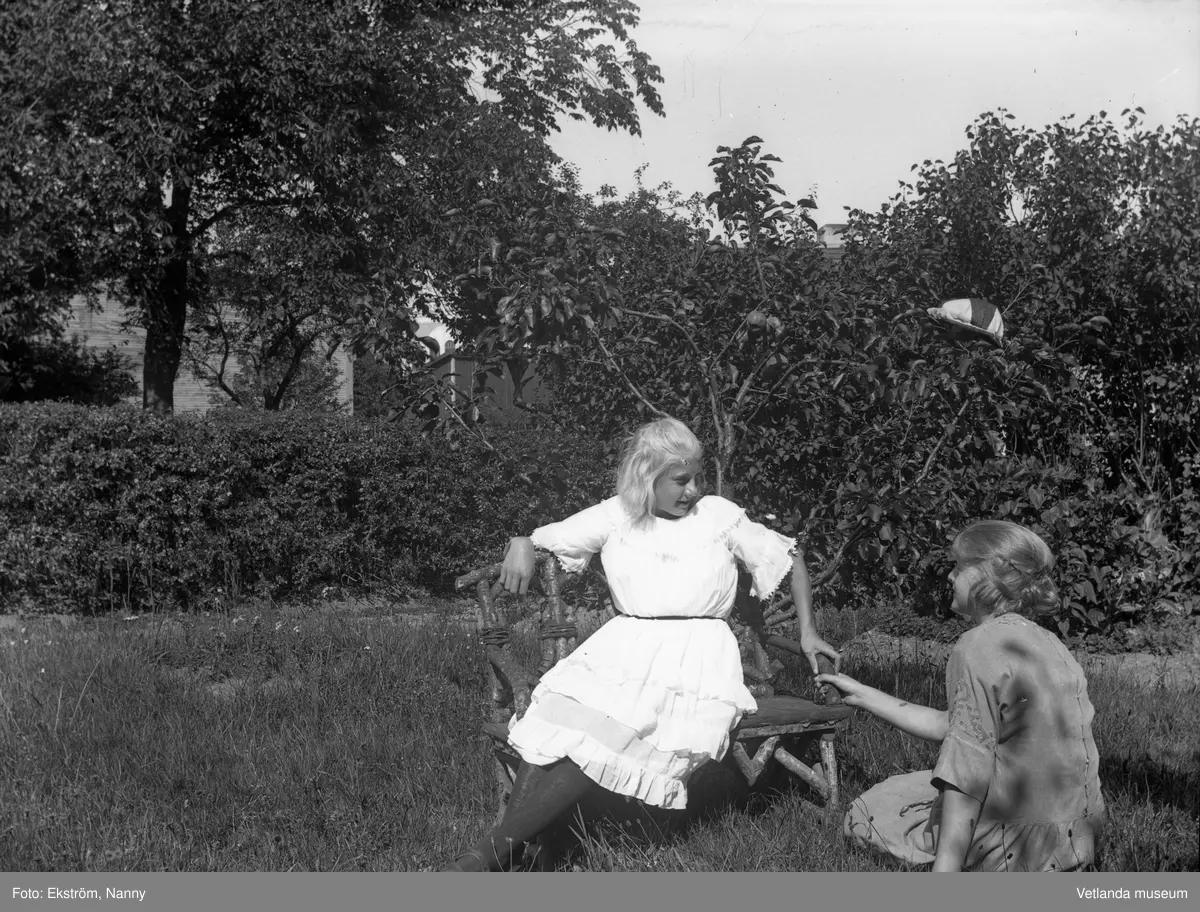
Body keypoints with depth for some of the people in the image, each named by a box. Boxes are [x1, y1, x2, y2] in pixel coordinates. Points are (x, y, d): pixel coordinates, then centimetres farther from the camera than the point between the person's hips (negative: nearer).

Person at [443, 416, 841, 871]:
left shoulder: (721, 516, 7)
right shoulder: (614, 517, 10)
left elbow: (790, 558, 17)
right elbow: (542, 539, 10)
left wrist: (807, 632, 11)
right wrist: (520, 543, -15)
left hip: (696, 656, -3)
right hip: (622, 648, 3)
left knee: (602, 744, -28)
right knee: (549, 733, -27)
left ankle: (495, 849, -27)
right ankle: (507, 848, -31)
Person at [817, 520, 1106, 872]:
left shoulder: (979, 646, -15)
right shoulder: (1048, 643, 11)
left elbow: (967, 768, -21)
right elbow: (949, 725, 16)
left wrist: (944, 872, -23)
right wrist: (862, 695, 23)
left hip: (1023, 840, -8)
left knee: (871, 813, 9)